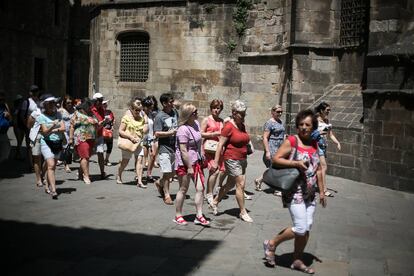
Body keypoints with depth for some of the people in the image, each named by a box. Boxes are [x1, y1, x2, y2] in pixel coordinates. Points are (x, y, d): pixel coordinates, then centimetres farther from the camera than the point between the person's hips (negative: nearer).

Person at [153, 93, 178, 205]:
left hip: (175, 147, 7)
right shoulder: (159, 117, -11)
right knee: (167, 172, -4)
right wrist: (170, 133, -20)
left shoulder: (175, 113, 8)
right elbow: (157, 133, -16)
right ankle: (167, 195, 9)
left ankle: (160, 183, 37)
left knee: (174, 171, 12)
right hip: (165, 148, -7)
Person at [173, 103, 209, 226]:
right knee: (183, 189, 4)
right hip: (184, 163, -7)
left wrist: (201, 157, 19)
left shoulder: (196, 123, 5)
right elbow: (183, 150, -22)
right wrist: (189, 167, -20)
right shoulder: (183, 130, -21)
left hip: (196, 161, 7)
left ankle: (199, 216, 11)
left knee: (200, 188, 3)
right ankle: (178, 216, 19)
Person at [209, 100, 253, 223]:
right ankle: (243, 212, 3)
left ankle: (214, 202, 32)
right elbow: (220, 144, -14)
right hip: (232, 159, -8)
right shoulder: (229, 126, -13)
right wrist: (216, 162, -17)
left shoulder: (242, 126, 10)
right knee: (240, 184, -6)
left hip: (242, 159, 8)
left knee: (230, 184, 16)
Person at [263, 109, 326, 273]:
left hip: (310, 193, 7)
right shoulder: (291, 141, -9)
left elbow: (318, 169, 16)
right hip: (295, 191, -7)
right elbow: (275, 159, -13)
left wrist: (322, 191, 14)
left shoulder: (315, 145, 10)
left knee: (307, 229, 8)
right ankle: (271, 244, 10)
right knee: (300, 228, -11)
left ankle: (297, 261, 22)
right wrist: (296, 163, -22)